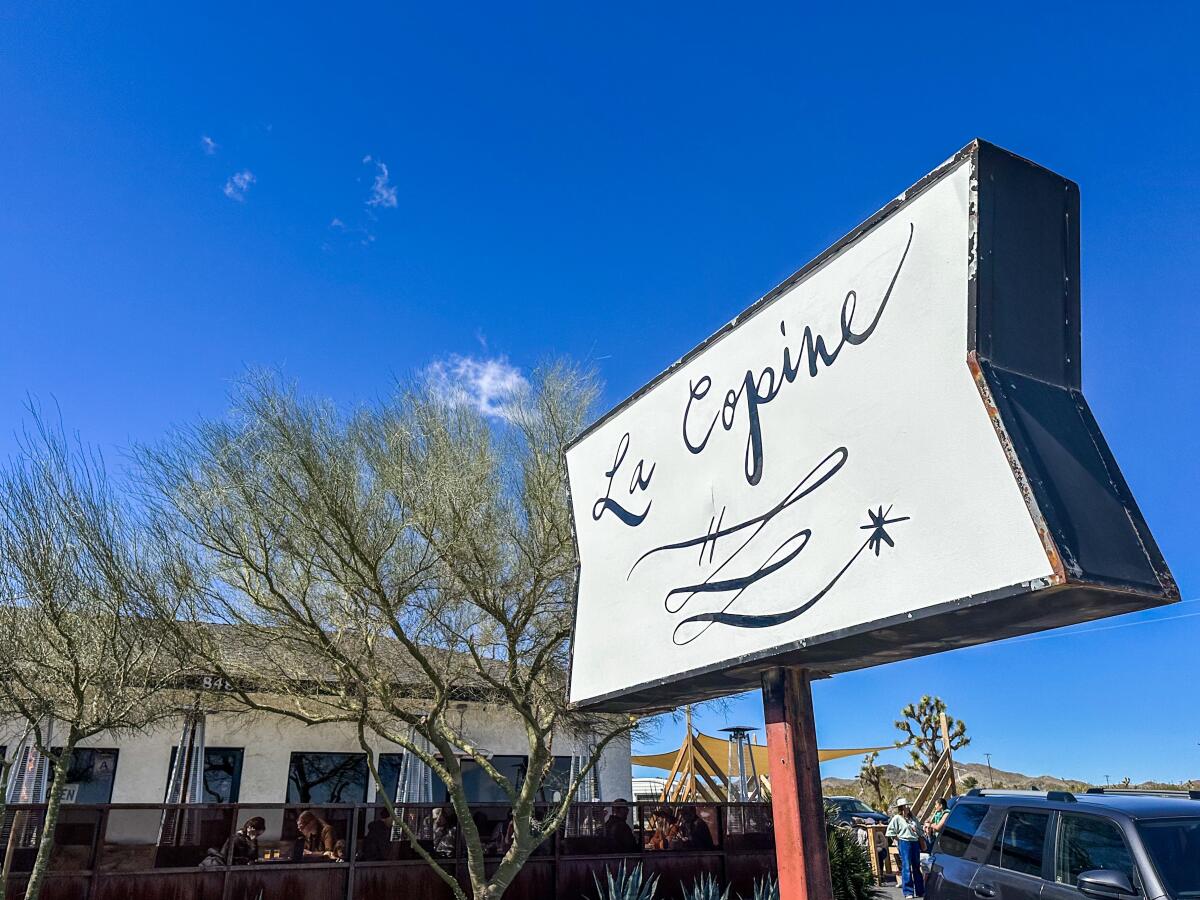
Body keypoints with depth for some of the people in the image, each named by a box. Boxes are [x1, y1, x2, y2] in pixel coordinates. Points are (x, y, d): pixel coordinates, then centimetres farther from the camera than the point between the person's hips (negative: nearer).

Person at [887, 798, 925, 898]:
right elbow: (890, 830, -9)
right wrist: (898, 840, -8)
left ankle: (920, 891, 19)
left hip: (915, 842, 6)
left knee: (917, 867, 11)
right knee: (906, 867, -6)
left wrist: (921, 838, 10)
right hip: (904, 843, -6)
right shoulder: (897, 818, -6)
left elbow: (919, 829, 22)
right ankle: (908, 892, -1)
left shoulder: (913, 817, 13)